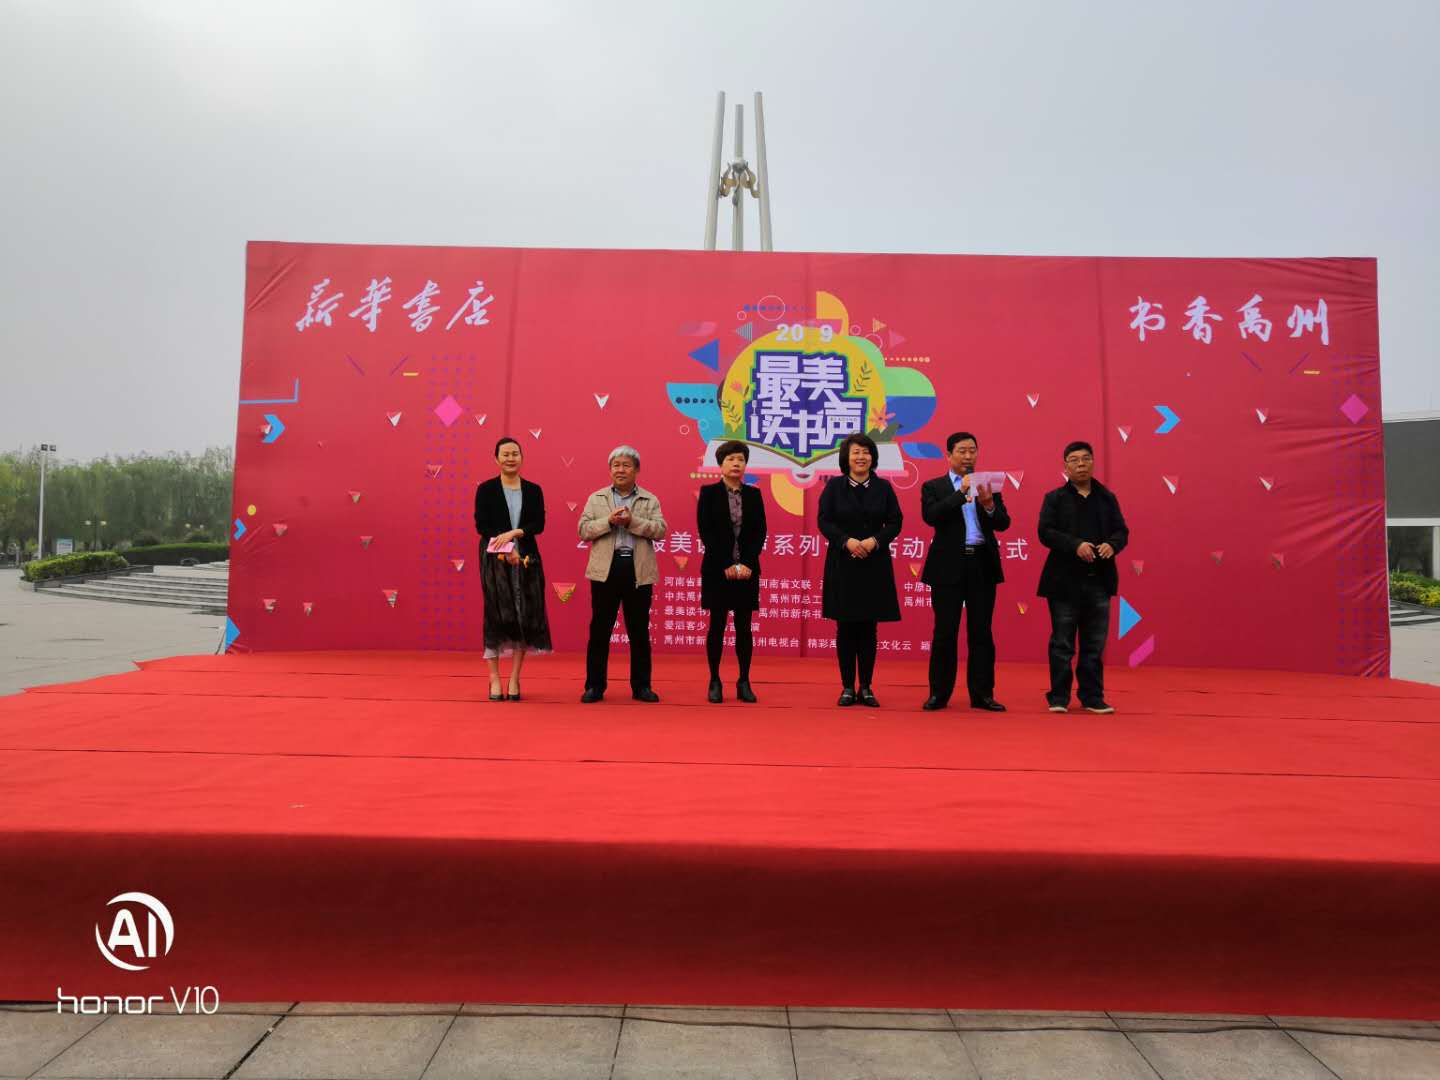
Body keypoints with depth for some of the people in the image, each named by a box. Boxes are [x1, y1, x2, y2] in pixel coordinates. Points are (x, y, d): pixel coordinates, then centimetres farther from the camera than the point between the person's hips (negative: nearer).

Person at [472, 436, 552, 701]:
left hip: (526, 559, 2)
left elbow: (539, 524, -1)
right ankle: (494, 679, 6)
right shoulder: (486, 489, 1)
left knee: (526, 617, 1)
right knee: (496, 615, -1)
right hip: (496, 560, -2)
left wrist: (513, 533, -17)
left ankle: (515, 679, 10)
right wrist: (507, 549, -15)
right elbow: (481, 525, -5)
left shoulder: (533, 490, 7)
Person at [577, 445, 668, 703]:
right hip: (605, 570, 0)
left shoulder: (650, 500, 9)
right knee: (600, 630, 3)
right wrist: (609, 521, -14)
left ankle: (641, 686, 15)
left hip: (639, 572, 0)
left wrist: (632, 521, -16)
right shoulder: (596, 498, 11)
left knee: (639, 631, 6)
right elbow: (583, 530, 1)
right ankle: (595, 686, 12)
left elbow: (660, 530, -5)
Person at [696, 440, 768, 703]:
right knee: (717, 625, 2)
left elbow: (760, 532, 4)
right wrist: (726, 565, -13)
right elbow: (705, 532, -6)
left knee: (744, 626, 5)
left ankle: (744, 682, 12)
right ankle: (715, 682, 10)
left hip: (747, 569, 2)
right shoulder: (708, 492, 0)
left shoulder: (754, 494, 8)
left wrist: (747, 563, -10)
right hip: (717, 569, -2)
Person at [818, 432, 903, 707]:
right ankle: (848, 687, 11)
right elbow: (824, 521, -3)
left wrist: (875, 541, -15)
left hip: (874, 564, 1)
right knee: (846, 627, 2)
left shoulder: (883, 487, 6)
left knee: (868, 628, 4)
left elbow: (895, 522, 3)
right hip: (842, 564, -1)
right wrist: (847, 541, -18)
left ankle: (866, 688, 12)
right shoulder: (834, 486, 3)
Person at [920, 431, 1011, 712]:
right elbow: (930, 517, -14)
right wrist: (961, 493, -19)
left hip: (983, 565, 2)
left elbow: (1003, 523, 2)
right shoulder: (933, 487, 4)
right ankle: (939, 693, 10)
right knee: (945, 632, 1)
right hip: (949, 566, -2)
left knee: (981, 632, 5)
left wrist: (989, 505, -18)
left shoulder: (989, 485, 11)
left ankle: (982, 694, 12)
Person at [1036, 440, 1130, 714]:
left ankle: (1092, 697, 17)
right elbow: (1046, 532, -9)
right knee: (1062, 643, 2)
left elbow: (1122, 531, 8)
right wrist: (1075, 545, -22)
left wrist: (1112, 545, -14)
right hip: (1065, 581, -3)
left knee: (1095, 644, 8)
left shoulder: (1107, 497, 11)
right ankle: (1059, 697, 10)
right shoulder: (1054, 498, 2)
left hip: (1099, 581, 3)